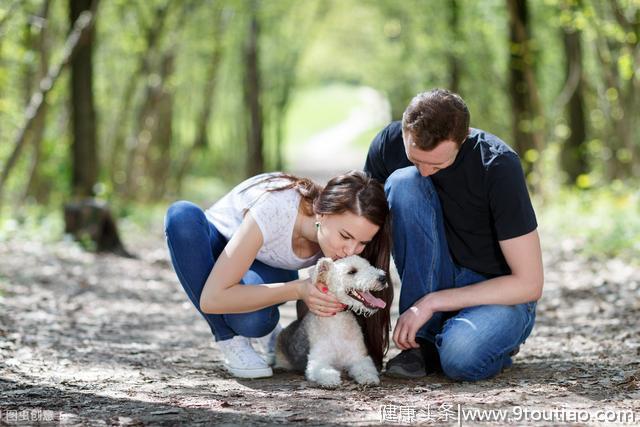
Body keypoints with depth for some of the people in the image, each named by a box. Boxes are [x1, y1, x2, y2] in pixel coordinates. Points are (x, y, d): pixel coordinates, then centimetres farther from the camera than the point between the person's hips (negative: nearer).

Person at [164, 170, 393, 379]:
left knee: (250, 319, -36)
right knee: (183, 215, -38)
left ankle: (266, 332, 4)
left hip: (269, 270, 2)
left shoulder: (343, 224, -26)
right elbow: (211, 298, -39)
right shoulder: (273, 209, -40)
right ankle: (230, 340, -22)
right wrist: (297, 290, -41)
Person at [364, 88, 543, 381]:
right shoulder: (388, 144, -13)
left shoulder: (498, 166, -24)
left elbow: (529, 284, -21)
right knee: (403, 183, -24)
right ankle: (423, 340, -16)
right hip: (439, 279, 4)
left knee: (460, 357, -38)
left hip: (501, 295, -4)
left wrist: (432, 302, -23)